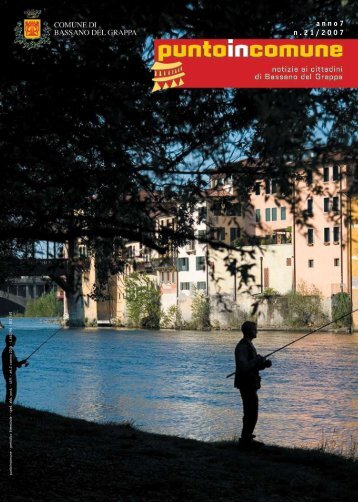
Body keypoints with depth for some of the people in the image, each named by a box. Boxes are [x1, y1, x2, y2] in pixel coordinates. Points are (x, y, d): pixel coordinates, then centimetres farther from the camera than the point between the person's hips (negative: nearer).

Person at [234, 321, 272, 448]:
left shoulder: (248, 345, 16)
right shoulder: (243, 346, -17)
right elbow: (243, 366, -26)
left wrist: (264, 363, 2)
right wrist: (257, 359, -15)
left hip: (250, 384, 11)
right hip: (247, 384, -11)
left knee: (250, 412, 17)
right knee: (252, 413, -10)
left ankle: (246, 438, 25)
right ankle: (246, 440, -7)